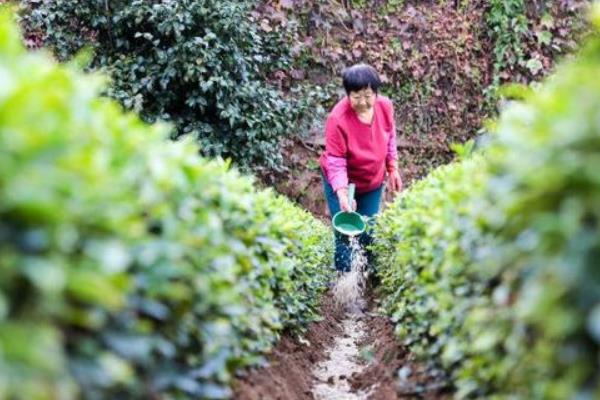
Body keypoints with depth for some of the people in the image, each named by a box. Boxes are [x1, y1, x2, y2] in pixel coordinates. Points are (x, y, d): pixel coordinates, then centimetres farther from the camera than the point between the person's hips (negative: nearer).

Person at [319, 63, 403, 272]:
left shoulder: (385, 106, -17)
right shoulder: (338, 119, -32)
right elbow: (335, 162, -28)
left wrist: (392, 169, 5)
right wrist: (342, 194, -39)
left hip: (373, 181, 4)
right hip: (342, 183, -4)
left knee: (368, 232, 15)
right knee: (346, 234, -5)